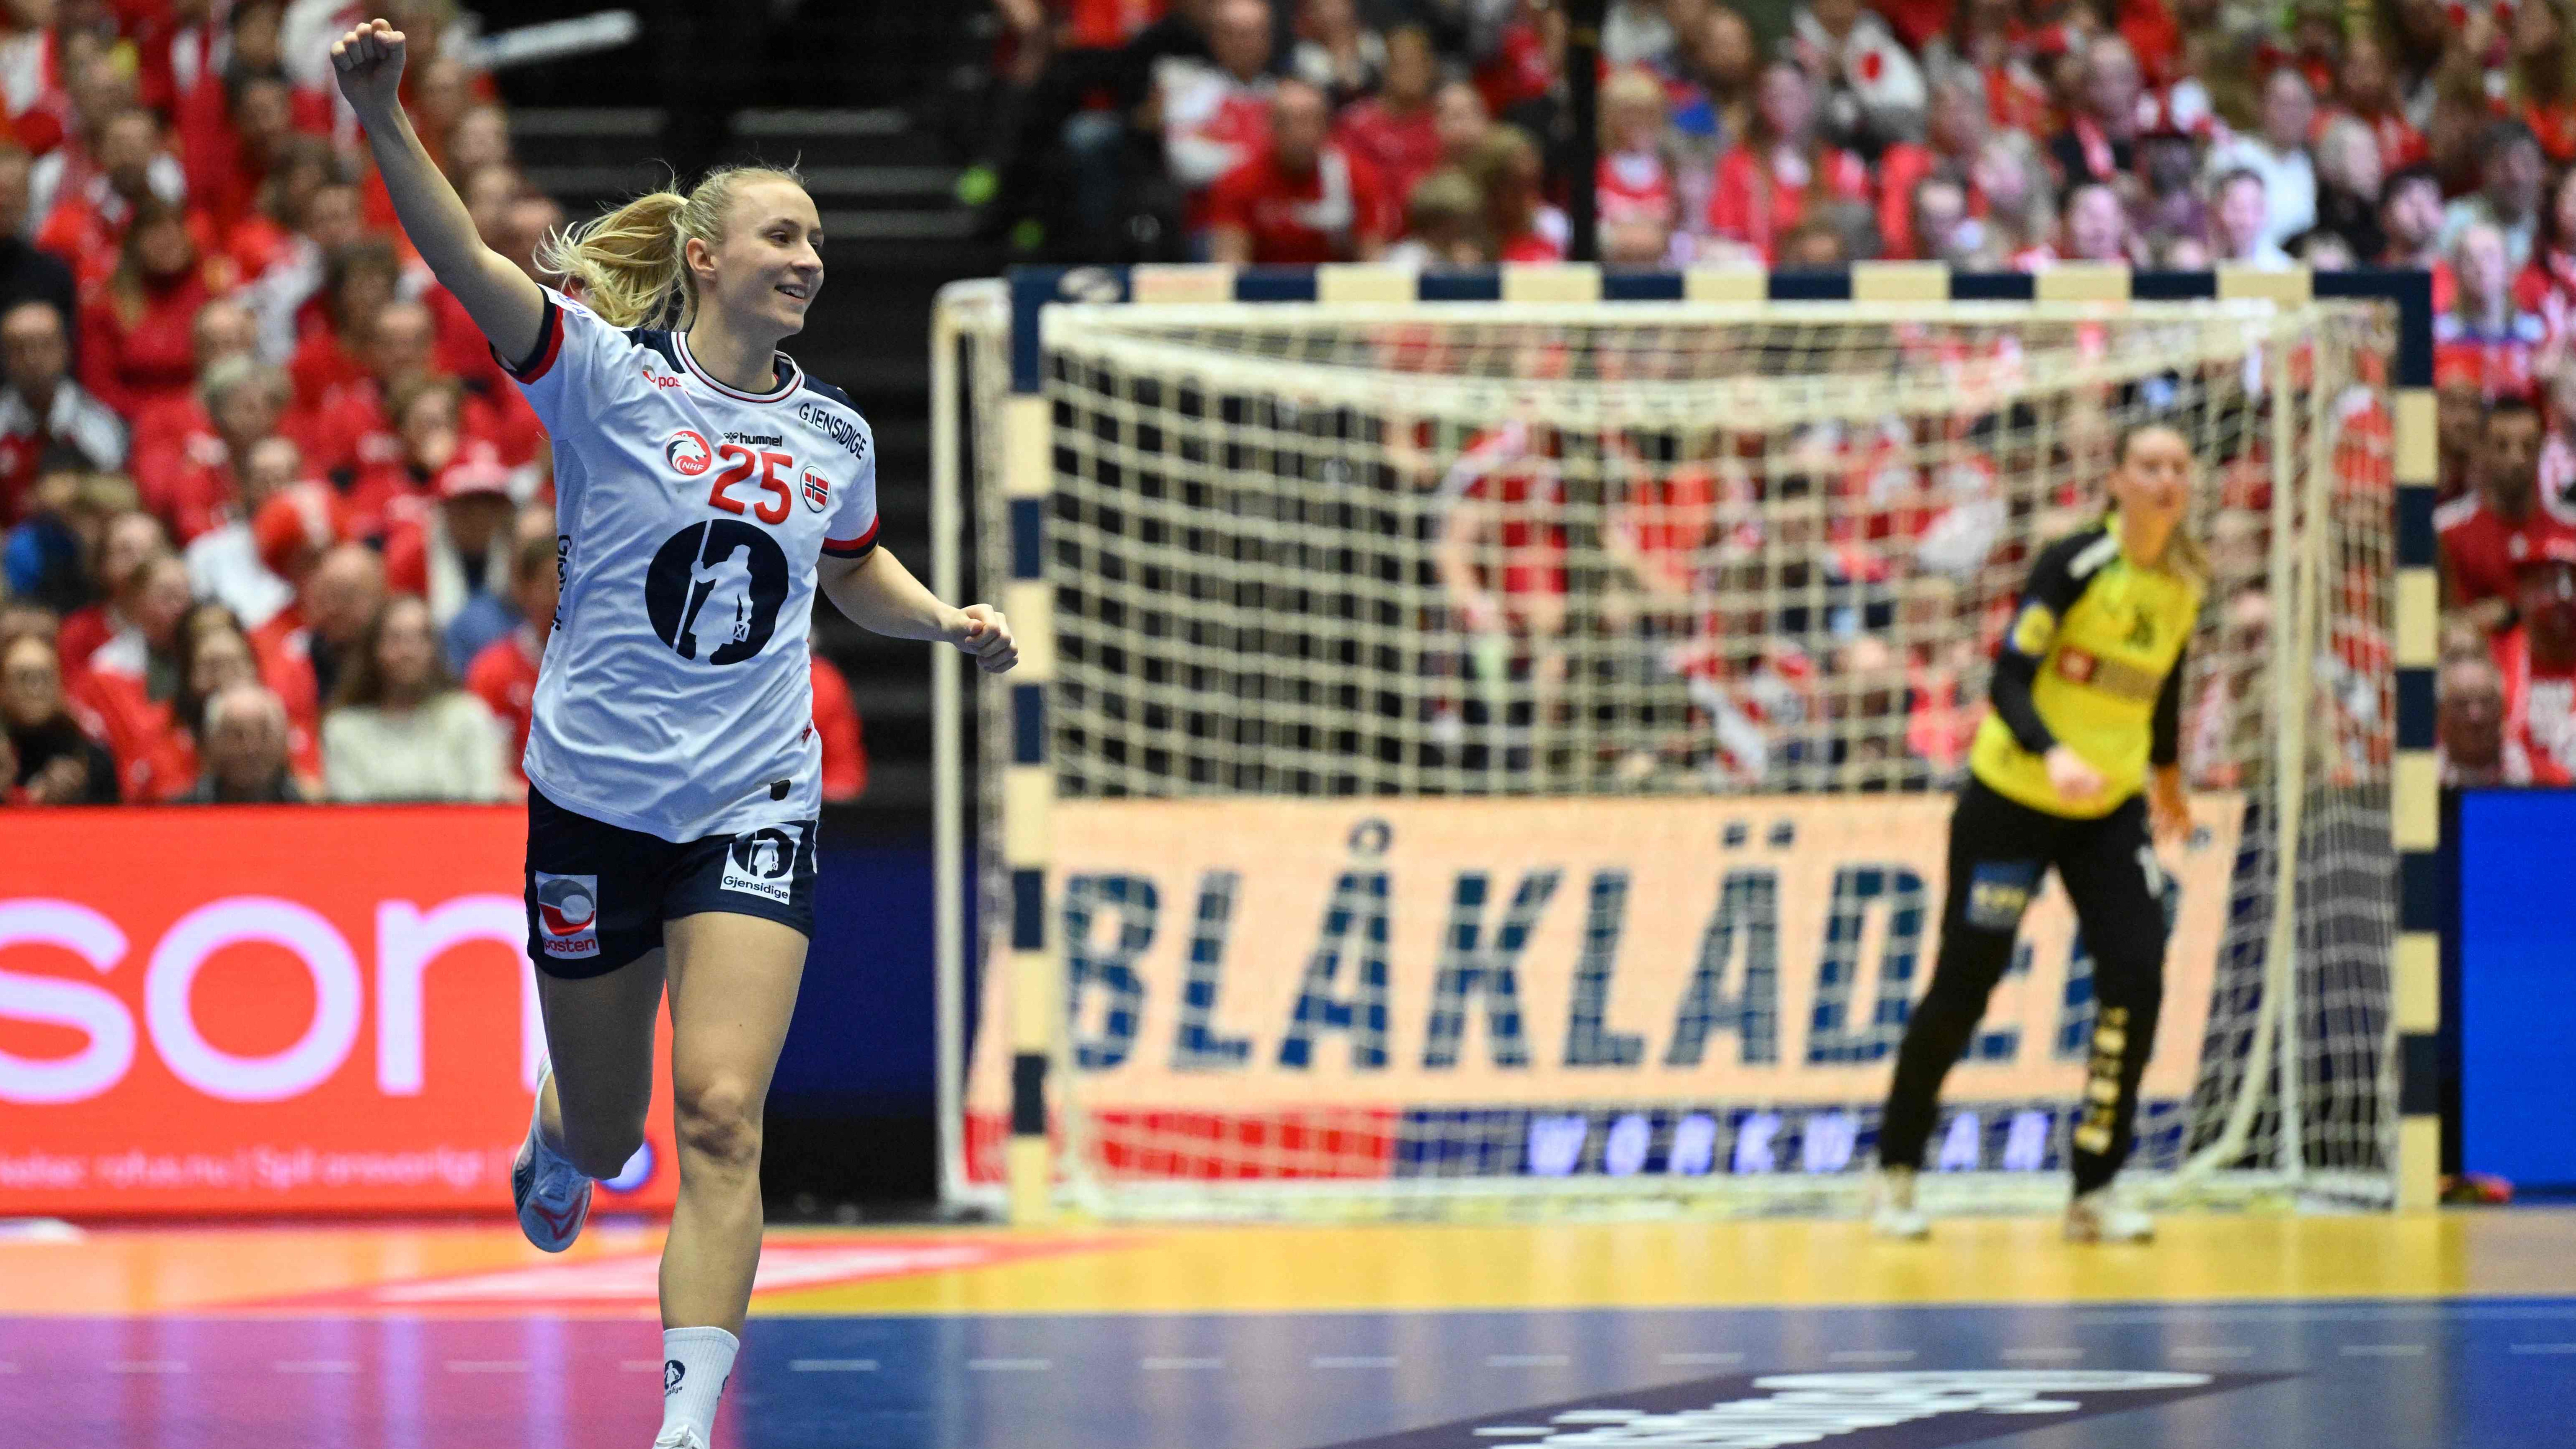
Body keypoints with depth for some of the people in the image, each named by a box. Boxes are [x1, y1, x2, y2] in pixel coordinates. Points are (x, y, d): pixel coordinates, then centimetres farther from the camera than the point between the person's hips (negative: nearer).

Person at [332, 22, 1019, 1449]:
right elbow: (470, 267, -25)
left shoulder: (834, 433, 6)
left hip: (754, 808, 2)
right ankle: (556, 1140, 53)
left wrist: (947, 622, 8)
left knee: (719, 1117, -16)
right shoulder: (610, 377, -8)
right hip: (594, 796, -2)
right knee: (606, 1131, 14)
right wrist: (382, 117, -40)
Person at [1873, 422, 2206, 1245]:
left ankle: (2094, 1194, -2)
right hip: (2012, 800, -5)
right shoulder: (2074, 566, -17)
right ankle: (1896, 1174, 19)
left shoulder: (2184, 586, 0)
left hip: (2111, 812, 5)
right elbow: (2009, 682, -22)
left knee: (2136, 984, -11)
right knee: (1963, 987, 1)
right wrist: (2053, 757, -40)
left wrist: (2167, 777, 31)